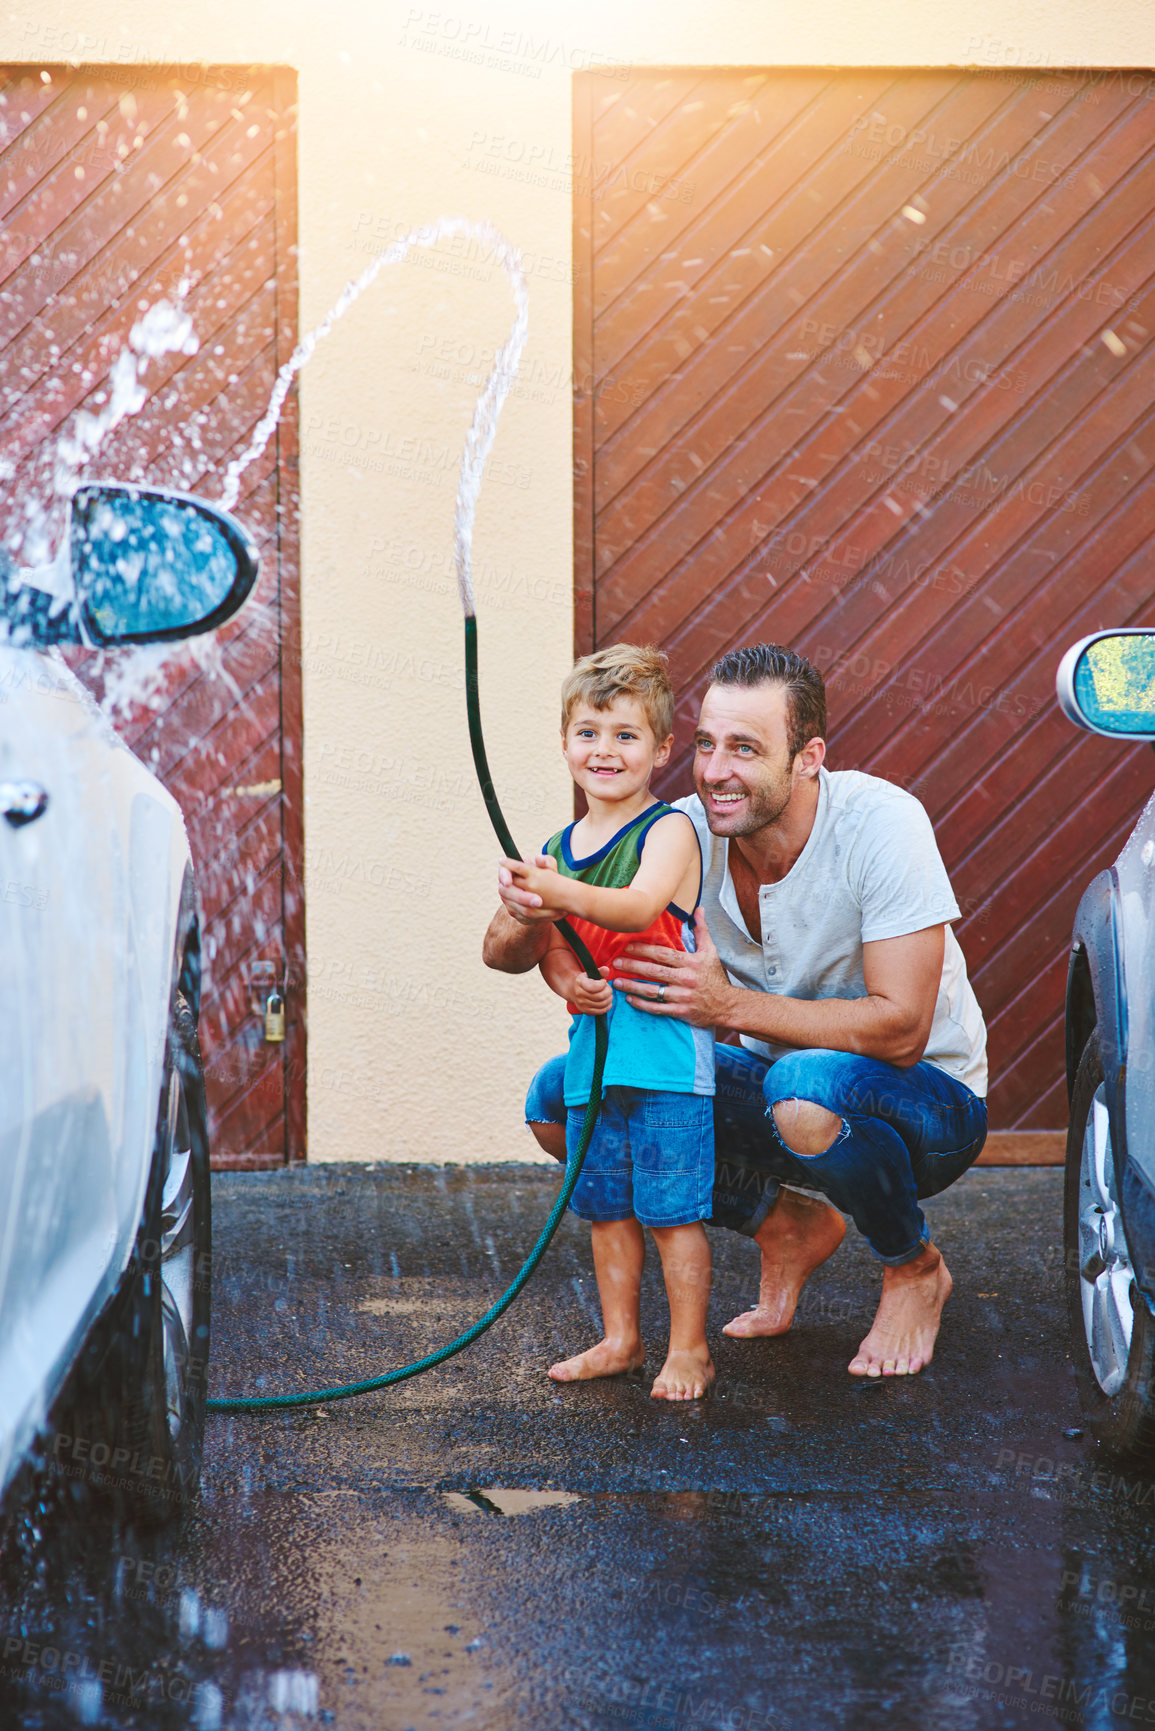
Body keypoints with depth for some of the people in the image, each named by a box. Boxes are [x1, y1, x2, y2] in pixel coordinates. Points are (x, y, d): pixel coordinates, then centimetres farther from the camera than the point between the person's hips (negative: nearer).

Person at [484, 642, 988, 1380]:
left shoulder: (881, 822, -25)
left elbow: (899, 1029, -29)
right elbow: (507, 956, -13)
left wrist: (728, 1005, -36)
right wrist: (525, 916, -38)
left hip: (926, 1099, -5)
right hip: (775, 1079, 5)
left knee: (806, 1088, -39)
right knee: (558, 1101, -11)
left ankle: (916, 1270, -6)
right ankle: (789, 1226, 8)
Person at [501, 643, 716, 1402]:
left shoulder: (670, 830, -8)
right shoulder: (557, 849, 11)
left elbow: (640, 906, -25)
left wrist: (560, 892, -40)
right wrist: (562, 977, -7)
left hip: (667, 1048, -6)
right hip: (592, 1051, 6)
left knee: (672, 1209, -2)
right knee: (605, 1206, 14)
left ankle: (689, 1350, 9)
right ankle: (621, 1340, 27)